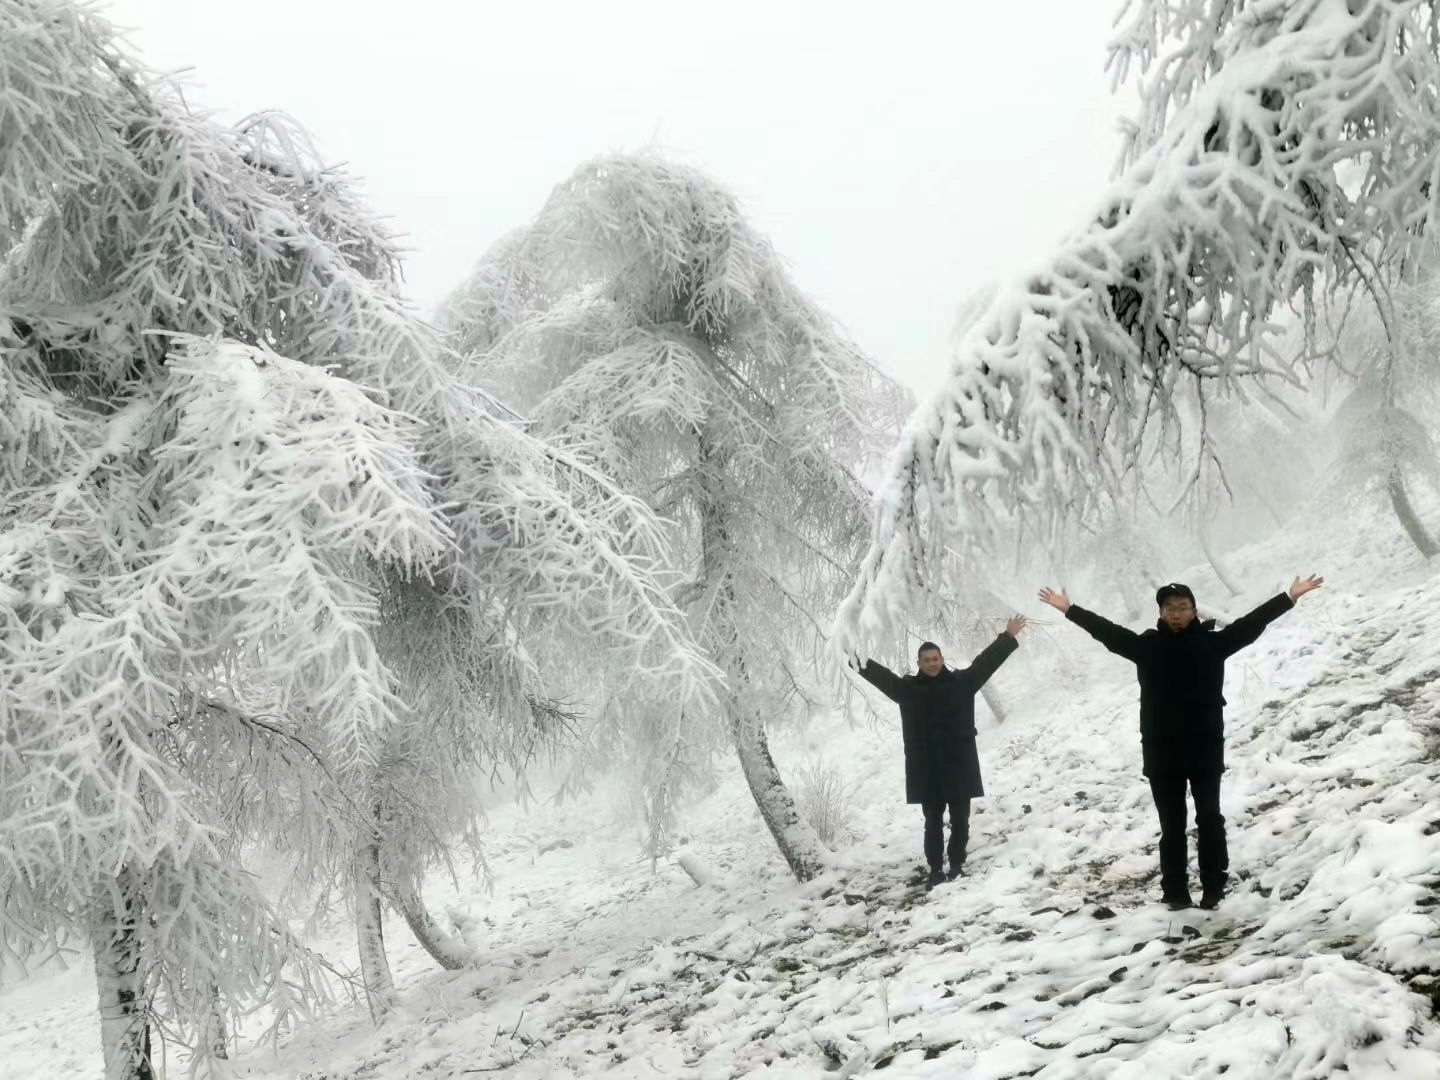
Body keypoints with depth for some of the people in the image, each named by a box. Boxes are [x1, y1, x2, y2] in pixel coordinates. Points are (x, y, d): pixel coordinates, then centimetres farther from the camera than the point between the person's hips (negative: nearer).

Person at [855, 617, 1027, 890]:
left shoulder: (961, 682, 3)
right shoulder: (908, 688, 2)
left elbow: (986, 662, 5)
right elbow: (880, 675, 2)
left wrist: (1008, 637, 3)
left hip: (959, 765, 1)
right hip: (926, 769, 0)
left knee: (960, 819, 8)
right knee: (933, 821, 6)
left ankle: (957, 864, 21)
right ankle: (935, 869, 14)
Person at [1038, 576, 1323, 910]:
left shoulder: (1212, 642, 0)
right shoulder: (1147, 645, 2)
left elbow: (1252, 623, -1)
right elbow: (1106, 631, 8)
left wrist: (1290, 597, -4)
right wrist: (1069, 609, 10)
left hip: (1205, 749, -1)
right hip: (1162, 753, 1)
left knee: (1209, 819, 6)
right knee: (1172, 826, 8)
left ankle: (1214, 887, 16)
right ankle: (1176, 892, 13)